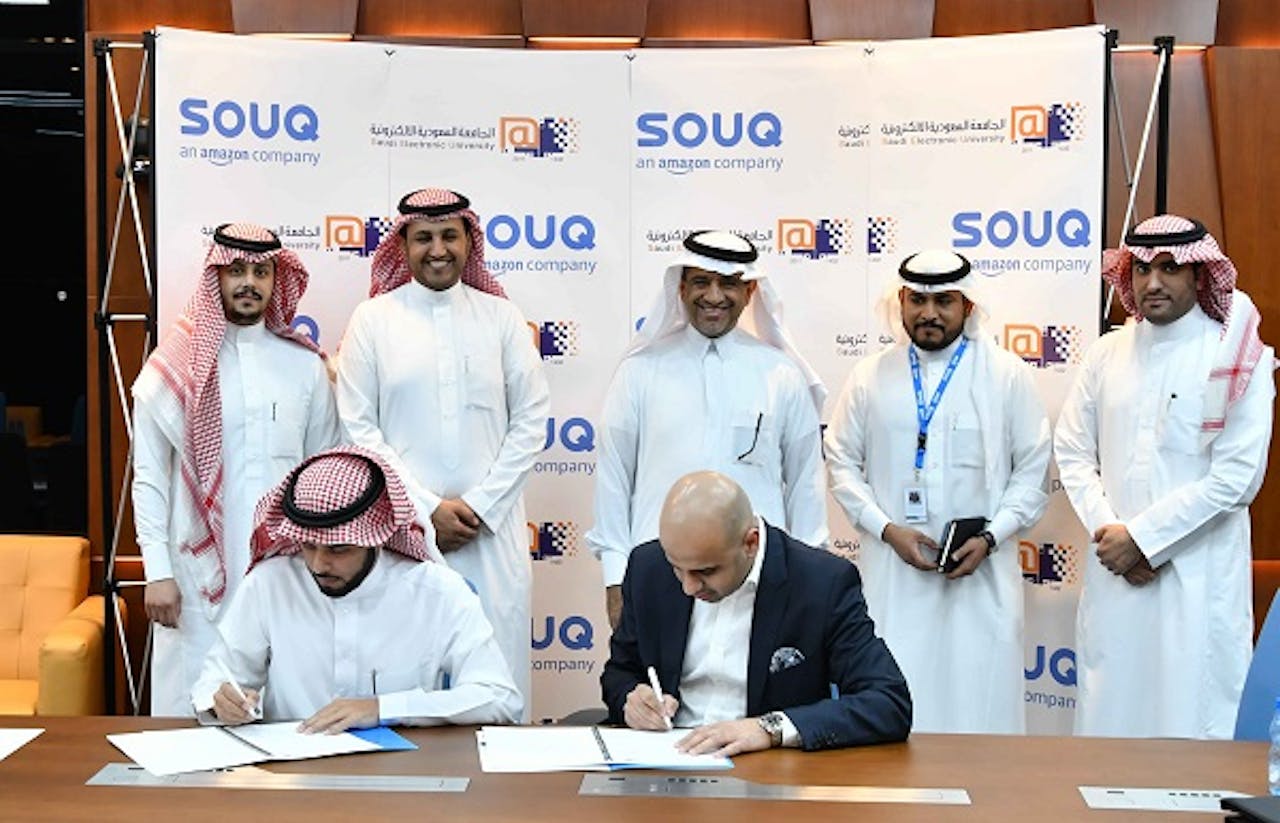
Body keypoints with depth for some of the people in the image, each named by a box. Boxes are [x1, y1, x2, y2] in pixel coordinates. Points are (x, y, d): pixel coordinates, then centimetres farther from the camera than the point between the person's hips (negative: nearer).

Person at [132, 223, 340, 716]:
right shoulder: (174, 366, 2)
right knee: (195, 709, 1)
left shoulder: (305, 365, 7)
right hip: (200, 570, -1)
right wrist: (157, 571, -4)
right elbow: (149, 478, 2)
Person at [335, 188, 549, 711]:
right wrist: (427, 509, -7)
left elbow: (530, 420, 5)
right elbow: (359, 429, 0)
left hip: (493, 525, 1)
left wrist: (481, 505, -5)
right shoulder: (372, 319, 4)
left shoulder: (501, 316, 7)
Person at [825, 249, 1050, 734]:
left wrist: (990, 538, -7)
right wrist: (887, 529, -5)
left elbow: (1032, 470, 5)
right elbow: (843, 465, 9)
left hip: (981, 573, -1)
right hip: (892, 571, 1)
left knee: (979, 698, -2)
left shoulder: (1007, 375, 5)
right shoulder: (870, 377, 9)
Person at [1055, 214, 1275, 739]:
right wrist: (1109, 533, -6)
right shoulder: (1108, 353, 8)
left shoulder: (1238, 358, -4)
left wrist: (1141, 537, -10)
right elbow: (1073, 454, 7)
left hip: (1200, 579, -3)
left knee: (1192, 721, -1)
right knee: (1107, 715, 8)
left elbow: (1237, 476, -10)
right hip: (1113, 574, 4)